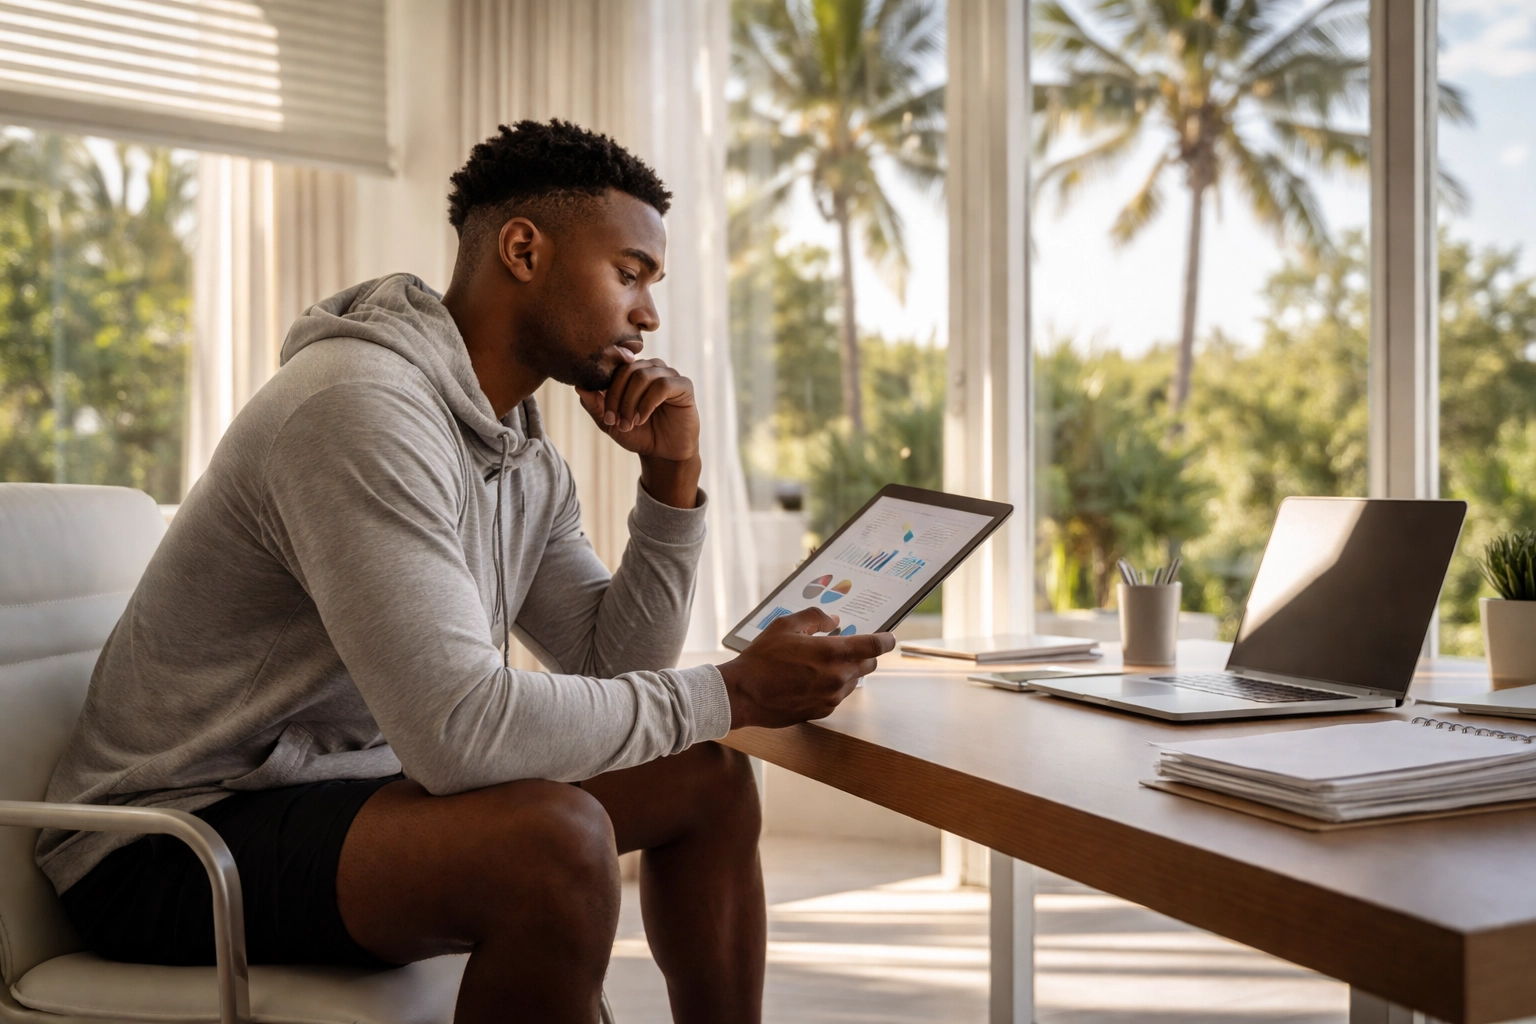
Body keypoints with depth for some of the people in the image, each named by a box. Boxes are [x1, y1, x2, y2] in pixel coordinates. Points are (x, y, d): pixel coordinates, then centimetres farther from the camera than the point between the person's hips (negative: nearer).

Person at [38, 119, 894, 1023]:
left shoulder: (527, 461, 5)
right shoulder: (359, 408, -24)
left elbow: (614, 668, 7)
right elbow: (461, 727, -33)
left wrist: (674, 477, -5)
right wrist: (734, 692, -22)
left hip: (351, 785, 9)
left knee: (707, 777, 5)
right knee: (556, 837, -33)